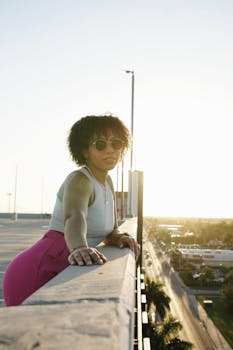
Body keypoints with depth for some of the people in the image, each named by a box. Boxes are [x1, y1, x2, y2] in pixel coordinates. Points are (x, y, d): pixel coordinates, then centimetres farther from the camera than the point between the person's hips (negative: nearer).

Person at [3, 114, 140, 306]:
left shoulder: (107, 182, 8)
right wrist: (80, 248, -62)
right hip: (36, 274, -9)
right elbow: (74, 218, -41)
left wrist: (120, 238, -11)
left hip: (58, 274, 9)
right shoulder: (79, 180, -19)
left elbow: (110, 232, 12)